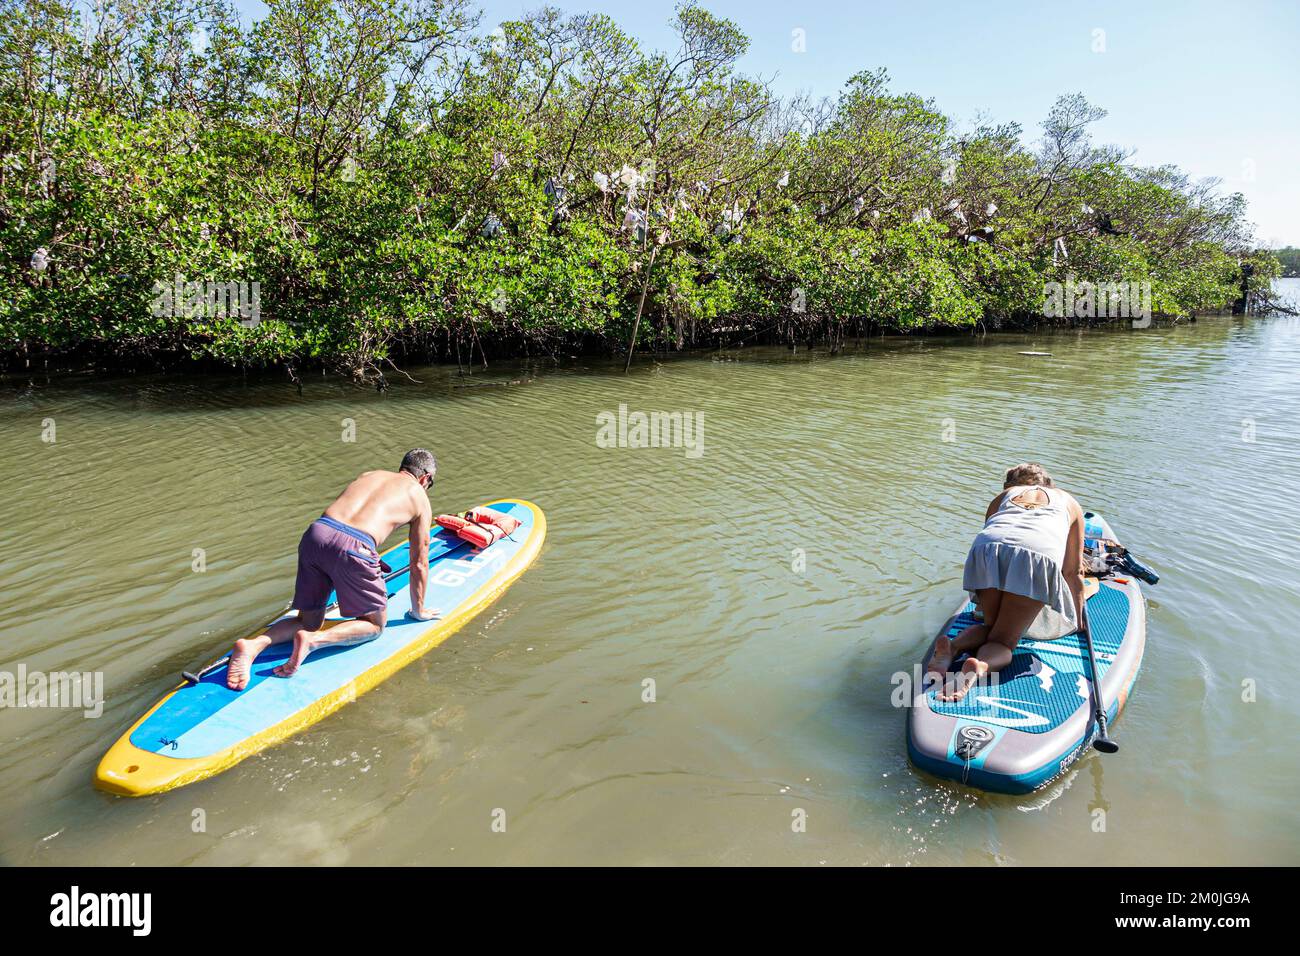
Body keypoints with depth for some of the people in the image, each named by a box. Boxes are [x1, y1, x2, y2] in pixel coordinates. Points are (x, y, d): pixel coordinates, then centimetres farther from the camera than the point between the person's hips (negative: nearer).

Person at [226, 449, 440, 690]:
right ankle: (312, 640, -11)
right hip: (353, 548, -5)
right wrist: (418, 610, 37)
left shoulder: (369, 475, 32)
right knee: (375, 625, 14)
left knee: (309, 621, 22)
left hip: (315, 534, 6)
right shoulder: (420, 497, 19)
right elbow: (419, 564, 23)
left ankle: (253, 644, -5)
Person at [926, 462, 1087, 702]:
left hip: (986, 547, 2)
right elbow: (1073, 572, 35)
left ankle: (952, 646, -9)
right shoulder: (1069, 502, 37)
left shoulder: (1001, 497, 38)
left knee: (991, 625, 22)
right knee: (1004, 639, 6)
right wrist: (1078, 622, 46)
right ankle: (980, 666, -27)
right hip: (1039, 556, -2)